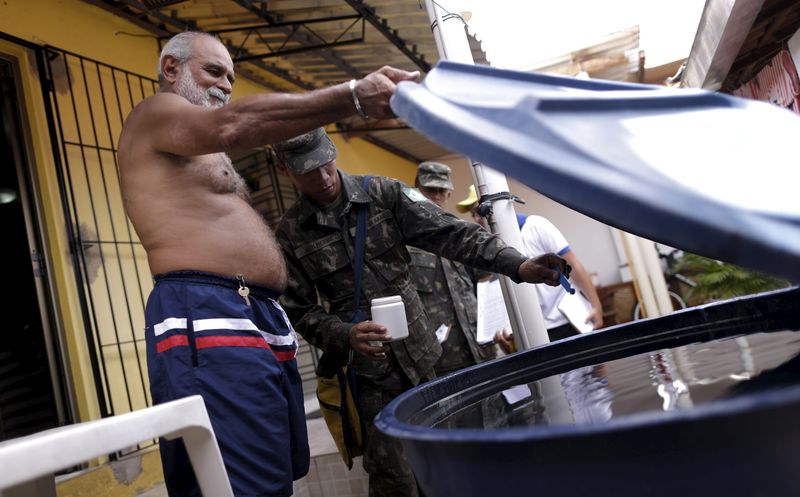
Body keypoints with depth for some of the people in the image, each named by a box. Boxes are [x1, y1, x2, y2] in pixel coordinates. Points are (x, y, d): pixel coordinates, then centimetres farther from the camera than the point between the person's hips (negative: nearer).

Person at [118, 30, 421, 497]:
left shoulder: (207, 155, 31)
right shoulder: (154, 115, 2)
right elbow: (234, 125, -21)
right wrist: (353, 96, -28)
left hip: (264, 318, 10)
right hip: (207, 318, -10)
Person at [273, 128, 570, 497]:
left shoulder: (383, 194, -1)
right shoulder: (290, 234, -2)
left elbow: (449, 232, -9)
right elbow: (300, 311, -1)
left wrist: (517, 265, -21)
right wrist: (346, 335, -21)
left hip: (420, 357, 2)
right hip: (365, 373, -2)